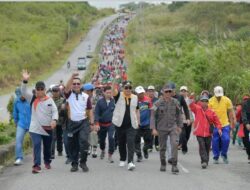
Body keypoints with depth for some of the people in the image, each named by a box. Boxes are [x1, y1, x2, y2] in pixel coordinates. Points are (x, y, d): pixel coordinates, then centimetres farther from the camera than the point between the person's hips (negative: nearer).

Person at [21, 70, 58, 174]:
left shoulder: (49, 100, 1)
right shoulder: (32, 99, 1)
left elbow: (55, 111, -3)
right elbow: (23, 92, -12)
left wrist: (54, 120, -23)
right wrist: (25, 81, -27)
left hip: (48, 128, 2)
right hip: (35, 128, -2)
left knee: (48, 147, 16)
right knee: (36, 146, -17)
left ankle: (47, 162, 40)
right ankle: (36, 165, -20)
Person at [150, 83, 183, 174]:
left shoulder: (175, 102, 0)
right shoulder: (158, 103, -6)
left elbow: (179, 114, 12)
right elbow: (153, 116, -4)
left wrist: (180, 126, 13)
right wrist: (153, 128, -11)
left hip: (173, 127, 0)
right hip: (162, 128, 0)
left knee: (174, 144, -17)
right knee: (162, 147, 9)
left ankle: (174, 165, -15)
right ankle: (163, 164, 29)